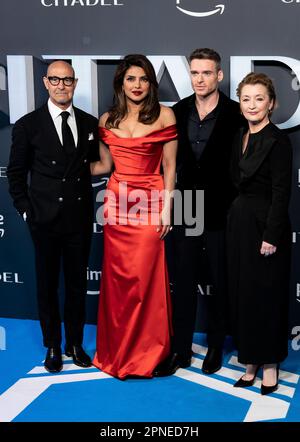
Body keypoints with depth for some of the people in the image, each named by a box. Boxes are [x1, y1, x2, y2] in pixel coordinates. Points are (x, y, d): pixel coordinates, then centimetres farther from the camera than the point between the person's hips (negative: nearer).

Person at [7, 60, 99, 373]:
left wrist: (89, 204, 3)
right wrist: (25, 210, -3)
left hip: (80, 218, 2)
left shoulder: (90, 123, 5)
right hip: (45, 220, -2)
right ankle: (52, 346, 25)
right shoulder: (28, 125, -3)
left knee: (77, 284, 12)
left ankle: (75, 343, 27)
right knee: (47, 285, 10)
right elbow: (16, 173, 3)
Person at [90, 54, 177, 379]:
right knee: (117, 279, 8)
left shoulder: (164, 116, -2)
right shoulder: (107, 120, 9)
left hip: (150, 205, -3)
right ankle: (118, 350, 25)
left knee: (146, 281, -1)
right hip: (117, 203, 4)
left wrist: (166, 209, -7)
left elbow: (169, 167, -2)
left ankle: (146, 352, 18)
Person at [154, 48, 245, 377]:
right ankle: (180, 350, 19)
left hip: (220, 213, -3)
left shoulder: (235, 114, -9)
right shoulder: (179, 111, 3)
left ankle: (215, 347, 27)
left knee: (218, 283, 10)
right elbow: (173, 158, 9)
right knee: (183, 282, 8)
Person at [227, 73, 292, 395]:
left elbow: (281, 192, -16)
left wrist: (272, 236, -19)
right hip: (240, 223, 8)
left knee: (266, 293, 3)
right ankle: (251, 361, 24)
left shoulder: (278, 140, -12)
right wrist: (236, 219, 10)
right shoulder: (240, 139, 11)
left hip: (265, 225, -7)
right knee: (242, 292, 11)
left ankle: (270, 363, 19)